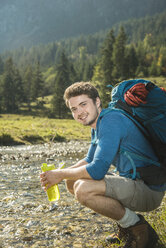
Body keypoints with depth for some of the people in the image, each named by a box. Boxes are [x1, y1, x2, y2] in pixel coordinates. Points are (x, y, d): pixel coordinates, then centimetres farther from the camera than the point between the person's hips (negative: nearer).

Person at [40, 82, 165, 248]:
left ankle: (138, 227, -7)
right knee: (72, 182, 11)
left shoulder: (111, 120, -19)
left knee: (83, 189, -29)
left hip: (149, 189, -10)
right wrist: (59, 173, 5)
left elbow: (97, 169, -26)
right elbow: (90, 160, 22)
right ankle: (124, 225, 12)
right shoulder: (97, 126, 12)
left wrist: (61, 175, -12)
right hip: (130, 181, 10)